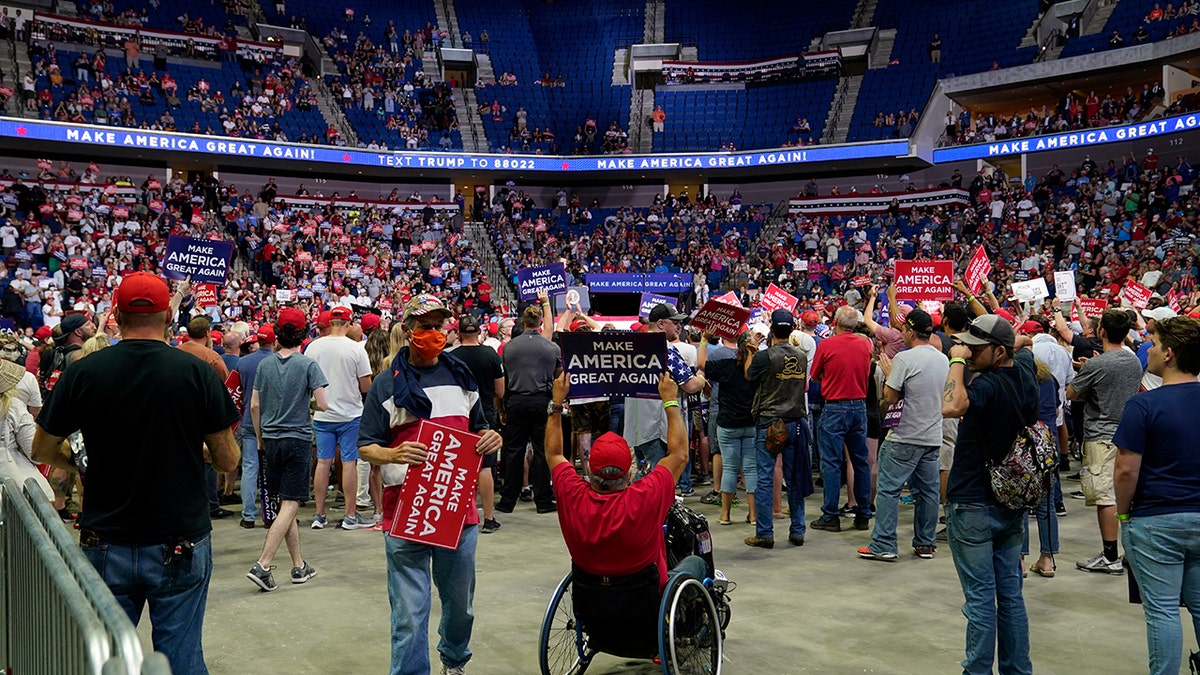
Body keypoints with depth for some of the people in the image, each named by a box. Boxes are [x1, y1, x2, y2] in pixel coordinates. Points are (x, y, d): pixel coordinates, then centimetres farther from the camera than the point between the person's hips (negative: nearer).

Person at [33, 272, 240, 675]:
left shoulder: (83, 373, -6)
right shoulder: (196, 372, -10)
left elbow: (42, 452, 6)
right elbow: (228, 461, -5)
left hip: (105, 546, 2)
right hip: (181, 544, -1)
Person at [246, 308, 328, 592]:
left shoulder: (265, 364, 3)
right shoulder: (308, 364, -9)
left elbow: (255, 405, 7)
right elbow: (323, 405, -13)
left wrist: (261, 439, 18)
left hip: (271, 440, 5)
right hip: (298, 440, -5)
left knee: (283, 504, 12)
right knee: (290, 505, -4)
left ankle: (299, 566, 19)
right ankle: (262, 565, -15)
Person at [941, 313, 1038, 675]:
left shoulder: (988, 384, -20)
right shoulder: (1024, 374, 5)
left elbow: (951, 406, -39)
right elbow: (1024, 345, 28)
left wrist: (958, 361, -28)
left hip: (973, 506, -8)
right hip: (1012, 505, 8)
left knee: (980, 598, -2)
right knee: (1011, 594, 14)